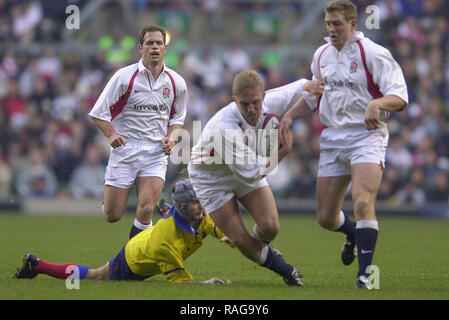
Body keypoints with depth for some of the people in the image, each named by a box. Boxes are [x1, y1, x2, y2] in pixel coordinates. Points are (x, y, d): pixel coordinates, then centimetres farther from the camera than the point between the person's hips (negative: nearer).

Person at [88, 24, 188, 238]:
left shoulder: (176, 83, 5)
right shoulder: (124, 77, -5)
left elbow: (177, 118, 20)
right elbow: (99, 113, -1)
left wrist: (171, 137, 0)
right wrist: (111, 134, -17)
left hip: (156, 152, 1)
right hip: (125, 149, -1)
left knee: (146, 211, -18)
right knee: (112, 215, -1)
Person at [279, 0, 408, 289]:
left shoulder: (373, 53, -9)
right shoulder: (321, 55, 11)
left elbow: (400, 97, -16)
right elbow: (314, 96, 26)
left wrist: (376, 103, -36)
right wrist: (289, 115, 10)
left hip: (367, 135, -6)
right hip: (332, 138, 6)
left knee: (363, 203, -25)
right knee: (326, 218, 7)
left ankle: (365, 273, -17)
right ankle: (354, 234, 42)